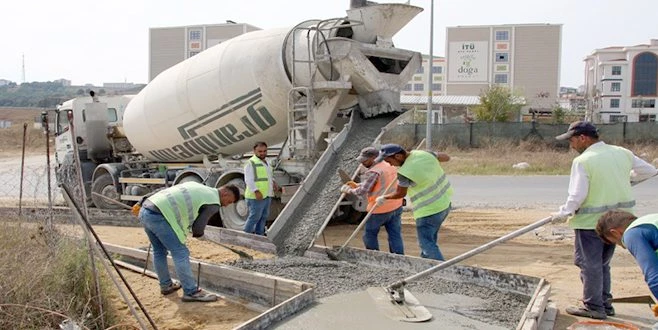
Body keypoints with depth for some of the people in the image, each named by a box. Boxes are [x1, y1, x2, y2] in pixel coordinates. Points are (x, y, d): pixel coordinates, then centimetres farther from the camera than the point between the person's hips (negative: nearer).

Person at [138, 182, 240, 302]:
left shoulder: (199, 188, 23)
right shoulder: (213, 203, -1)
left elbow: (162, 191, 24)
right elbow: (198, 228, 2)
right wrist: (200, 235, 24)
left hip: (145, 210, 9)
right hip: (158, 215, -9)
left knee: (159, 251, 22)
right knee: (180, 253, -3)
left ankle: (166, 285, 36)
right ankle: (191, 292, 1)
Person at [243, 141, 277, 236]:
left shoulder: (265, 162, 18)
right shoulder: (251, 163, -10)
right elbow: (249, 180, -18)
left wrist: (272, 182, 11)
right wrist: (256, 191, -28)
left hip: (267, 196, 9)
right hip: (256, 197, -9)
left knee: (263, 217, 12)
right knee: (254, 217, -7)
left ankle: (259, 235, 21)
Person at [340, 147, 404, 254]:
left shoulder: (373, 172, -17)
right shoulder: (390, 166, 12)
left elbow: (362, 191, -19)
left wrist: (348, 190, -3)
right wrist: (357, 185, 13)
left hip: (380, 209, -8)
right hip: (396, 206, 8)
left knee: (370, 234, 9)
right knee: (395, 236, 8)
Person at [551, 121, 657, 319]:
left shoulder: (583, 161, -16)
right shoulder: (623, 153, 4)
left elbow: (577, 195, -18)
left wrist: (563, 214, -4)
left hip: (591, 221, -7)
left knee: (589, 263, 4)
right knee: (603, 263, 19)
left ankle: (594, 307, 10)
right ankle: (605, 303, 26)